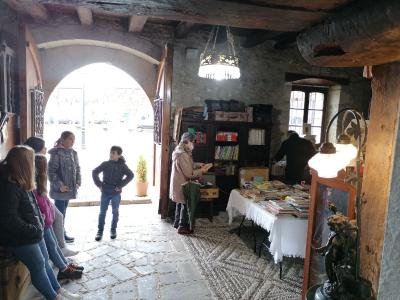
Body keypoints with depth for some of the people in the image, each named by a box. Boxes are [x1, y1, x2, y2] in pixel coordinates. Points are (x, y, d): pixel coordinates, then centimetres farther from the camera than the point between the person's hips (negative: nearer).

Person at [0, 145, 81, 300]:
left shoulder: (21, 182, 7)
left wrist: (39, 223, 6)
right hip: (20, 238, -9)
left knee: (44, 261, 17)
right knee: (39, 266, 5)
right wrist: (34, 230, -19)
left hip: (33, 233, 9)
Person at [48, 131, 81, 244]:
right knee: (60, 213, 1)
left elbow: (77, 168, 14)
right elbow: (51, 171, -17)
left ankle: (62, 233, 30)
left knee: (63, 212, 18)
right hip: (59, 189, -7)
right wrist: (60, 185, -19)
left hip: (70, 188, 7)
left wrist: (78, 182, 2)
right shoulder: (56, 153, -14)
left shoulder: (73, 153, 7)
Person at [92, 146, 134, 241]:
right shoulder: (105, 164, 0)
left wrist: (120, 185, -14)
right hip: (105, 192, 1)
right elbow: (94, 172, 5)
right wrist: (99, 184, -3)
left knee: (115, 212, 9)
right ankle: (100, 231, 17)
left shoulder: (122, 166, -5)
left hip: (116, 193, -1)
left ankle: (113, 230, 24)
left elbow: (130, 175, -12)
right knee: (102, 212, 5)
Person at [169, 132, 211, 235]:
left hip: (179, 183, 10)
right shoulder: (183, 155, -26)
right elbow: (189, 173, -25)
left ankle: (177, 222, 35)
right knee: (185, 204, 2)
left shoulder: (180, 151, 6)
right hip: (182, 184, -10)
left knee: (180, 203, 21)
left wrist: (198, 165, 6)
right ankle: (182, 227, 12)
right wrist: (201, 170, -14)